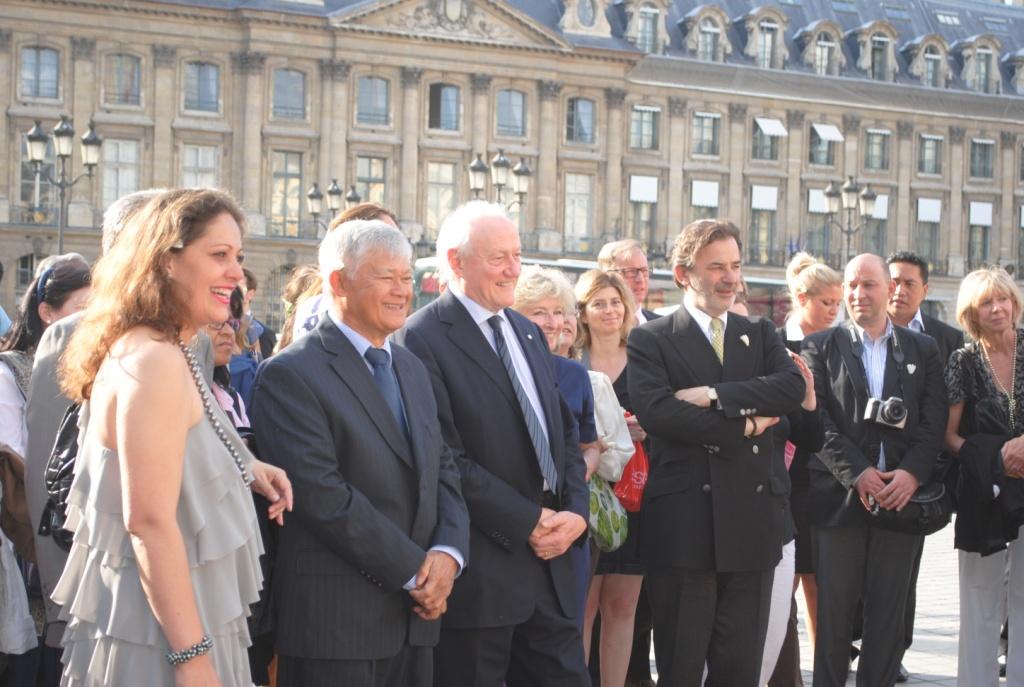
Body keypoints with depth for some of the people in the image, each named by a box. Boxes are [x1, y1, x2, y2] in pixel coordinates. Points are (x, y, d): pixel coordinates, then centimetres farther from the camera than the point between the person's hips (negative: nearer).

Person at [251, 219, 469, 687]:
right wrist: (414, 571, -14)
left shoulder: (412, 368, 15)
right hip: (335, 621, -7)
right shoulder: (290, 375, -10)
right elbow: (324, 497, -18)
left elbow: (443, 470, 12)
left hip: (416, 614, 7)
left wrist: (447, 552, -7)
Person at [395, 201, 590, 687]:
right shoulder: (422, 339, -10)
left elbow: (566, 433, 16)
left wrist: (575, 510, -1)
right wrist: (528, 522, -14)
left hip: (549, 561, 7)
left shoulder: (529, 333, 16)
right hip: (479, 571, -7)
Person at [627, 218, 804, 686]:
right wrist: (743, 426, -12)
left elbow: (793, 386, -6)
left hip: (751, 524, 4)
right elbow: (655, 412, -15)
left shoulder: (761, 336, 14)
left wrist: (715, 395, -16)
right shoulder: (650, 340, 1)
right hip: (682, 528, -3)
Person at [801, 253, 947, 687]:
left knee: (888, 613, 5)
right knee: (833, 610, 3)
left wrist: (912, 473, -13)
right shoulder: (820, 347, 5)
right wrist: (857, 472, -15)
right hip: (839, 497, -1)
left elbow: (934, 423, 3)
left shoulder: (923, 350, 11)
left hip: (903, 496, 2)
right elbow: (818, 419, -5)